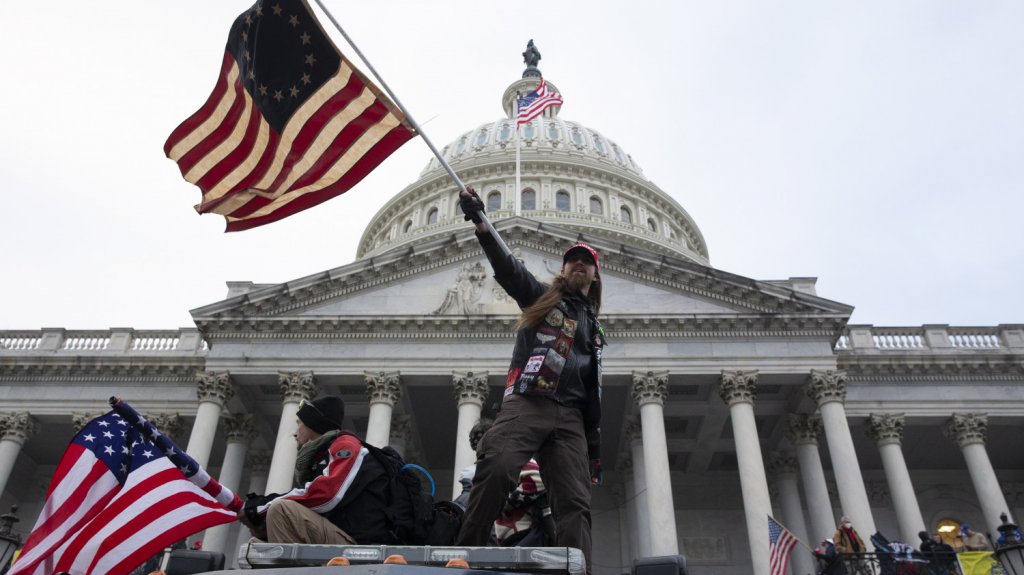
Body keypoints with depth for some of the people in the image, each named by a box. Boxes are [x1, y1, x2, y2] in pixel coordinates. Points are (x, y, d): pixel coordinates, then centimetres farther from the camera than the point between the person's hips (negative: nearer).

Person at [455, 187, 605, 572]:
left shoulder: (594, 330, 28)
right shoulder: (540, 297, 18)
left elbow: (593, 394, 25)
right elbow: (506, 266, -1)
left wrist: (595, 449, 17)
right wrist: (480, 224, -19)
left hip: (570, 418, 4)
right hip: (526, 404, -4)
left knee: (575, 505, -7)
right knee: (496, 471, -28)